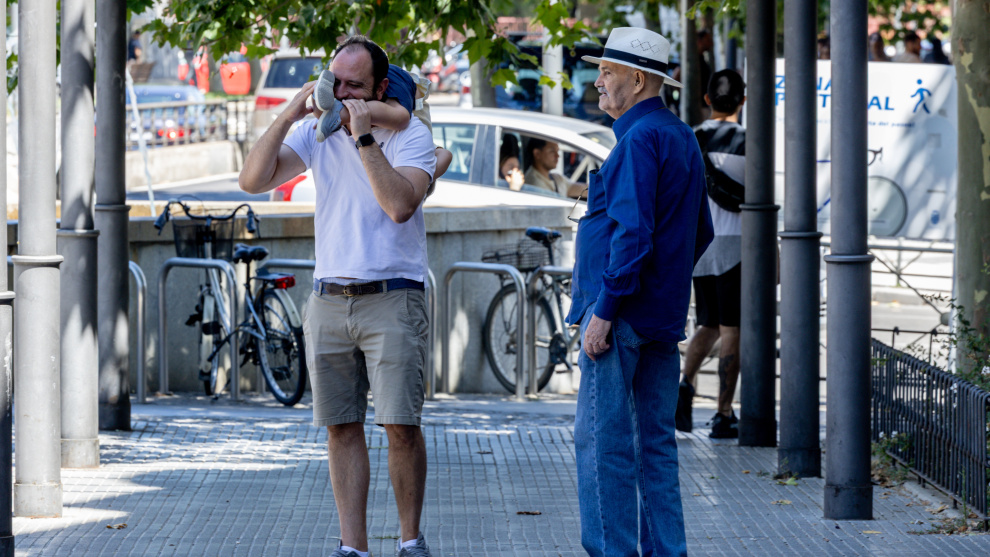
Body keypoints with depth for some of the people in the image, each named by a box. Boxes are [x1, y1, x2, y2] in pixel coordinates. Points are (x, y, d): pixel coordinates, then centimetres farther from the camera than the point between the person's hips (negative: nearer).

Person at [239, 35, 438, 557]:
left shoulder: (410, 135, -3)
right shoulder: (317, 133, 8)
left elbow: (400, 205, -20)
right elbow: (253, 180, -2)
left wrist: (365, 139, -20)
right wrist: (289, 114, -9)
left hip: (392, 298, -4)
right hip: (328, 299, 4)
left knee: (401, 426, -9)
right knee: (342, 428, 2)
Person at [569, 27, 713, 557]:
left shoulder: (640, 138, -14)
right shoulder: (682, 137, 17)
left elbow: (633, 231, -21)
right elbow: (699, 233, 23)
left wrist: (604, 309, -20)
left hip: (622, 312, -10)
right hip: (665, 314, 10)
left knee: (602, 438, -7)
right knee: (655, 439, 11)